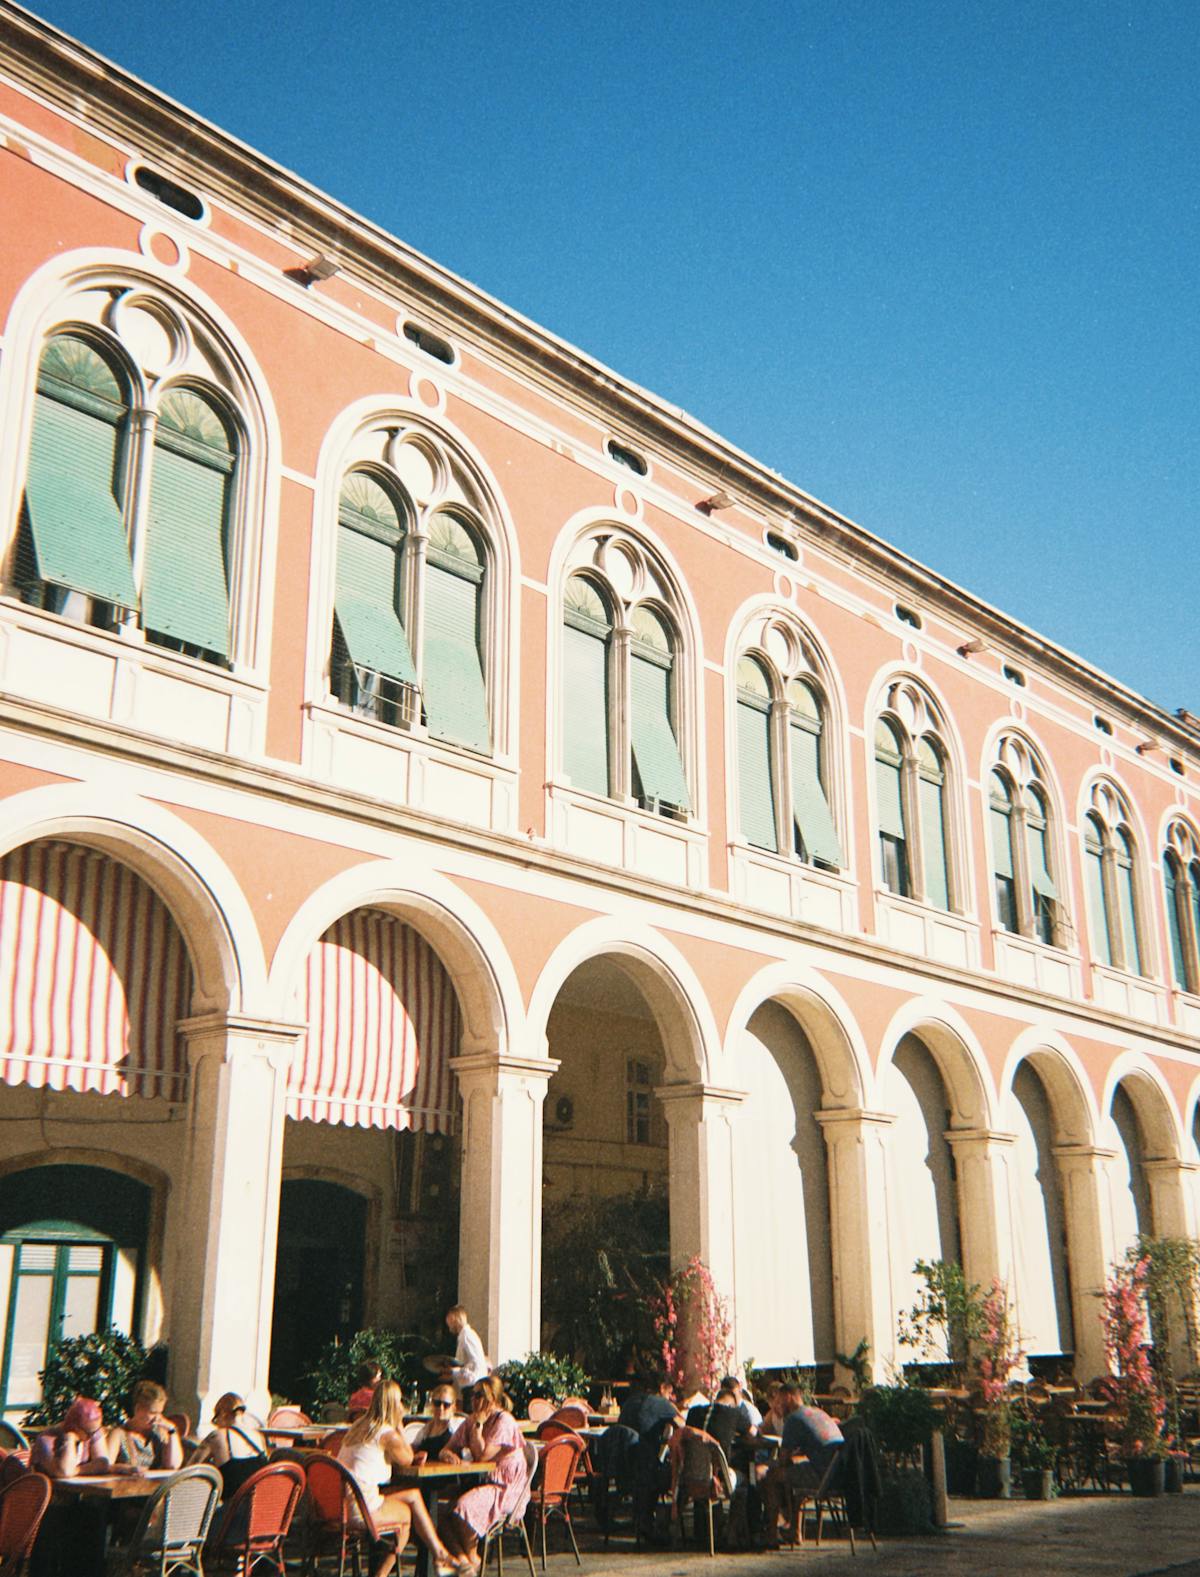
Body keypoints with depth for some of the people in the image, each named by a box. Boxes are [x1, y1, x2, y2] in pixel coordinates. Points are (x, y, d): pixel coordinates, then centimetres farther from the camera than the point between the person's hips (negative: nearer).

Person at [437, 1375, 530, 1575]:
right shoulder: (470, 1422, 11)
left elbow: (482, 1456, -20)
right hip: (482, 1482, 7)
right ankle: (460, 1557, -14)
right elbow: (446, 1449, 8)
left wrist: (477, 1425, -16)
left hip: (507, 1489, -7)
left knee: (464, 1505, -31)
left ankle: (472, 1557, -5)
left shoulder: (504, 1421, -13)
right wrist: (447, 1454, -16)